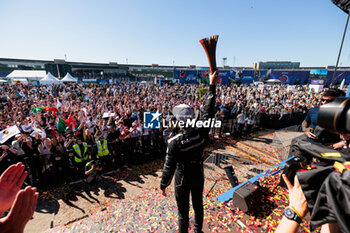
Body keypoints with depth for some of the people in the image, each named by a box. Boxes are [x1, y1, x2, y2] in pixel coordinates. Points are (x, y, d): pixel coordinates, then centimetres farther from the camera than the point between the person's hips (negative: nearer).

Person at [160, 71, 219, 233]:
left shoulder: (174, 142, -31)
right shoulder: (201, 132, -22)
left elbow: (169, 168, -21)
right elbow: (208, 111, -11)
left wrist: (163, 185, -2)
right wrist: (212, 85, -3)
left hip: (182, 180, -4)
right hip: (198, 177, 5)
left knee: (183, 212, 20)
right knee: (198, 205, 29)